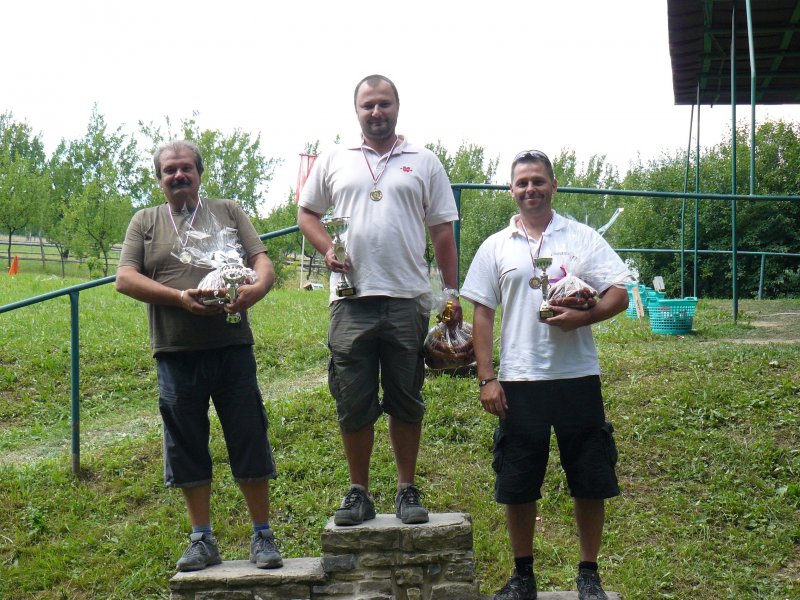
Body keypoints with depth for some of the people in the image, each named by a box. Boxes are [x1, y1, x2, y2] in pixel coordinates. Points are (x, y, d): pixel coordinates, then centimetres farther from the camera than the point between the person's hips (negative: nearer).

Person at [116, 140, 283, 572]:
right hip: (176, 354, 1)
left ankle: (262, 535, 13)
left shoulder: (229, 212, 14)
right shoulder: (145, 222, 13)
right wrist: (180, 298, -13)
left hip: (232, 347, 0)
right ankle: (202, 540, 18)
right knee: (186, 447, 6)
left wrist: (256, 288, -19)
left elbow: (262, 261, 5)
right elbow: (125, 279, 2)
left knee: (249, 440, 2)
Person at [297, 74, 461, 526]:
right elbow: (307, 212, 19)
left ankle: (408, 490, 18)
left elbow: (443, 230, 9)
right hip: (351, 301, 1)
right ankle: (359, 493, 17)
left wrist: (452, 291, 3)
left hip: (408, 300, -1)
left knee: (406, 401, 6)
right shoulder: (333, 163, 12)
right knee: (353, 403, 4)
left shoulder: (424, 163, 10)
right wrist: (327, 249, -1)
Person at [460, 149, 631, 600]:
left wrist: (582, 316, -17)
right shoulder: (496, 247, 9)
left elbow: (620, 295, 2)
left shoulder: (583, 238, 7)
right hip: (519, 382, 1)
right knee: (517, 486, 6)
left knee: (591, 482, 4)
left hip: (578, 377, -1)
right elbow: (483, 314, 7)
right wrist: (486, 378, 0)